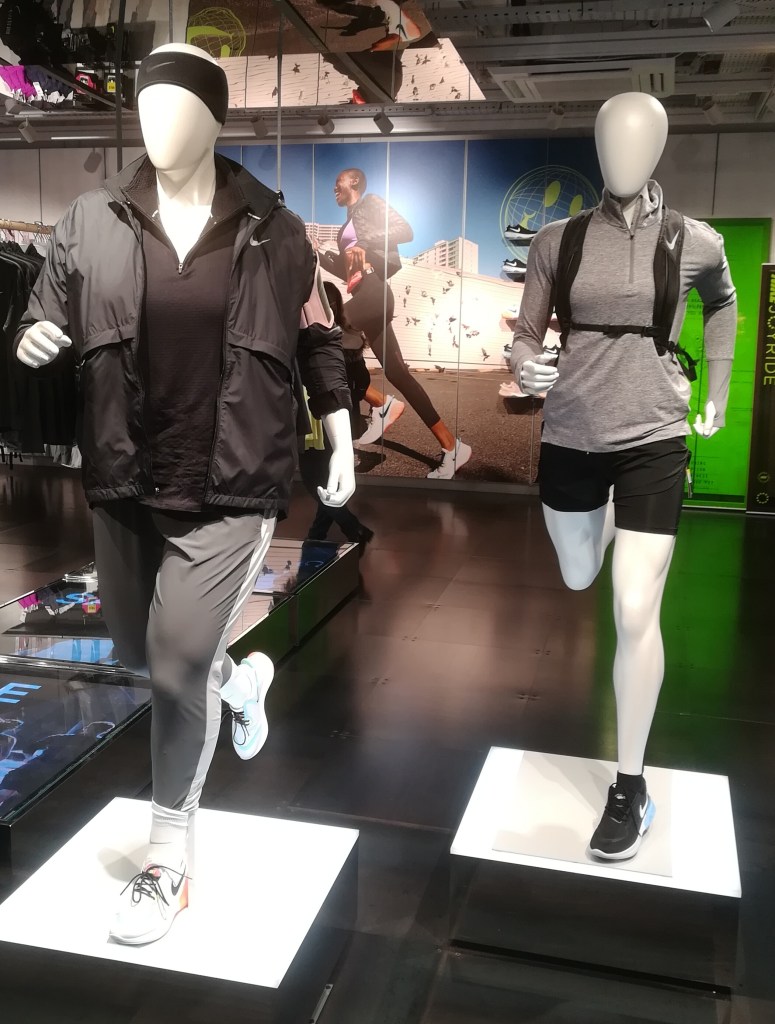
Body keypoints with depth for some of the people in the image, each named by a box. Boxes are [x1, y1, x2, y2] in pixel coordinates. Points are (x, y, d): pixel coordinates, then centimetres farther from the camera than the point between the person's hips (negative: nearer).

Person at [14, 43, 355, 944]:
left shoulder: (271, 230, -2)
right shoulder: (93, 222, 1)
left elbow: (317, 343, 6)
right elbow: (47, 323, 6)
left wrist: (342, 447, 4)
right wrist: (35, 342, -19)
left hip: (233, 483, -4)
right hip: (126, 481, 4)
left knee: (178, 668, -5)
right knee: (139, 654, 18)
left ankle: (167, 865, 15)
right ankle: (240, 676, 52)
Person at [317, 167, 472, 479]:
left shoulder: (371, 203, 6)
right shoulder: (349, 223, 29)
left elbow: (406, 231, -8)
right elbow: (346, 271, 30)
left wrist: (366, 244, -16)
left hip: (373, 292, -9)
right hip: (365, 296, 9)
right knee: (396, 372, 2)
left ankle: (381, 404, -8)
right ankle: (450, 445, -1)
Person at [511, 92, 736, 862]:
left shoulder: (696, 244, -3)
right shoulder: (557, 240, -3)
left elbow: (723, 307, 18)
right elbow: (526, 336, 1)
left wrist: (718, 395, 17)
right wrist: (525, 367, -22)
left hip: (654, 440, -2)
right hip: (570, 437, 2)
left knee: (635, 613, -8)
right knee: (577, 579, 22)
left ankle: (630, 785, 8)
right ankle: (610, 518, 61)